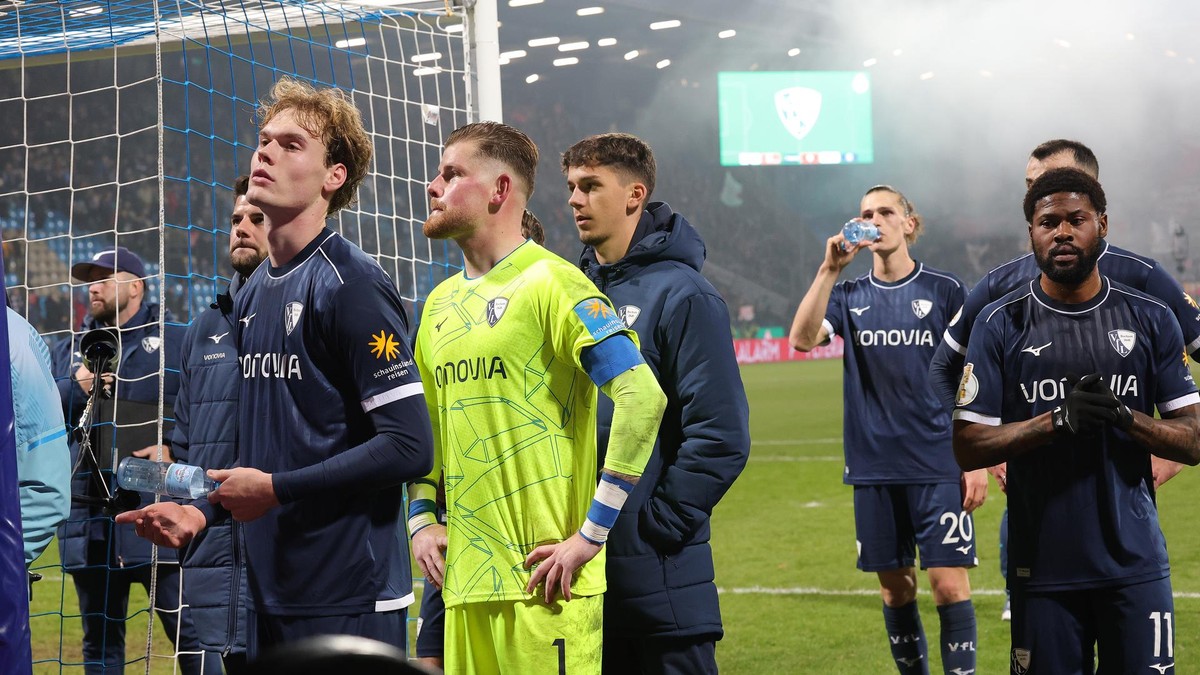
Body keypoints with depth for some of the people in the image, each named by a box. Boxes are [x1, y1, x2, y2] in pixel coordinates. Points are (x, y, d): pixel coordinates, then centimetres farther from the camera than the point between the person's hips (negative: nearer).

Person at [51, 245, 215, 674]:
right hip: (88, 517, 5)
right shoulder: (69, 350, 19)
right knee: (100, 639, 11)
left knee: (189, 633, -6)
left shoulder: (177, 341, 4)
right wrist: (74, 389, -4)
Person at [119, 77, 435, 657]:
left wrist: (275, 489, -14)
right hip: (270, 591, 8)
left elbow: (411, 448, -18)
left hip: (349, 597, -8)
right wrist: (204, 510, 6)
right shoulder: (251, 295, 12)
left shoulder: (350, 285, -13)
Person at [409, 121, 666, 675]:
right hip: (464, 583, 7)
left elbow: (643, 398, -17)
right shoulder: (440, 303, 15)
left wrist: (591, 535, -16)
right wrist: (421, 520, 11)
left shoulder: (550, 283, -9)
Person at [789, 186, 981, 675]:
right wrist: (830, 268, -19)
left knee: (949, 584, -8)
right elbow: (802, 338, -12)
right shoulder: (850, 296, 8)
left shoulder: (945, 291, 2)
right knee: (895, 587, 9)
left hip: (938, 465, -3)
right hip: (874, 466, 3)